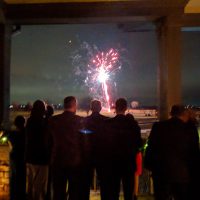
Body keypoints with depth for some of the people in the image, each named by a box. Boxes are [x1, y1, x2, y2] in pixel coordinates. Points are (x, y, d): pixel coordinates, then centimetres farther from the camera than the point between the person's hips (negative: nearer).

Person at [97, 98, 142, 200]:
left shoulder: (107, 123, -10)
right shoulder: (133, 123, -9)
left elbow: (103, 143, -5)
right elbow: (138, 142, -4)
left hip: (112, 161, 0)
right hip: (129, 161, 1)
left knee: (113, 191, 8)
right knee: (128, 190, 11)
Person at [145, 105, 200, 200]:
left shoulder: (158, 126, -2)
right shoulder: (189, 129, -3)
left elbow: (150, 147, -1)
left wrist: (149, 165, 9)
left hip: (161, 171, 1)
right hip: (182, 173, -1)